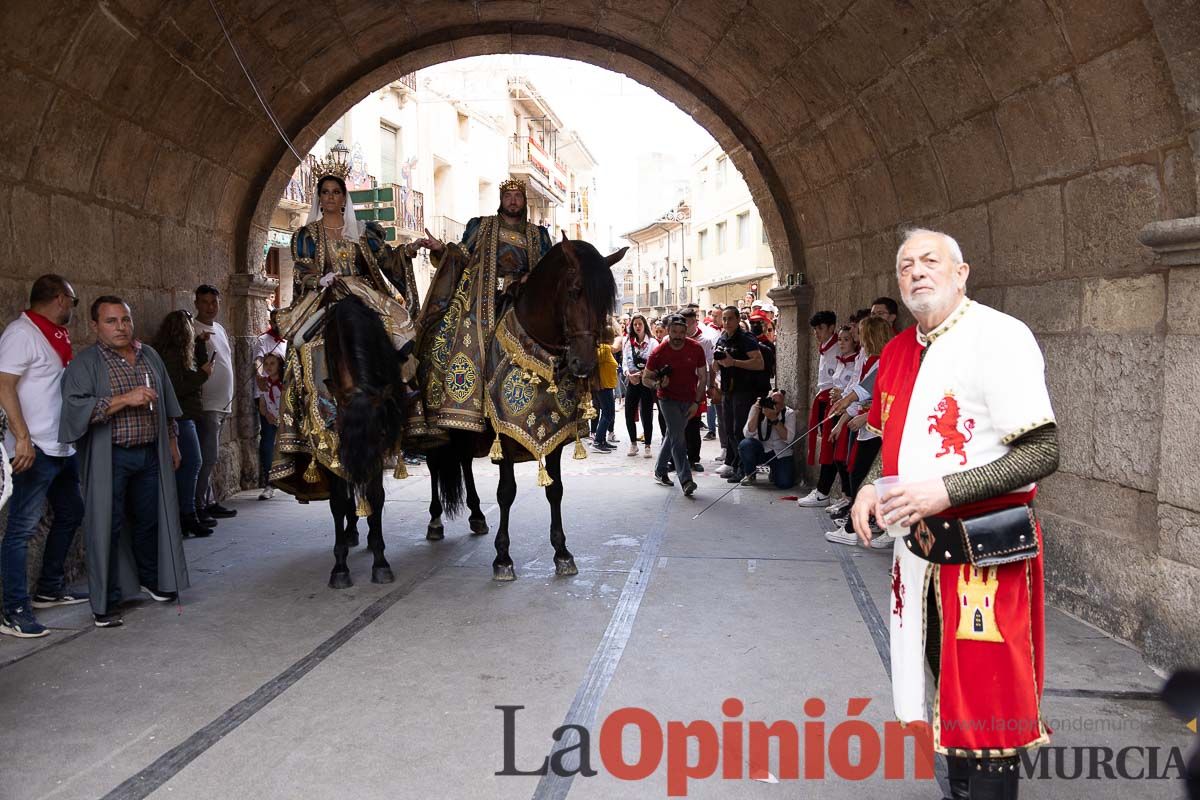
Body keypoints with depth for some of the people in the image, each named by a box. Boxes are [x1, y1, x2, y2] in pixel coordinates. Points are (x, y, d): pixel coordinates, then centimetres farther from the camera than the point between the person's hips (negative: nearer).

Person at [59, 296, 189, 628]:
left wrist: (172, 442, 19)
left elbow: (166, 403, 20)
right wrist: (124, 399, -25)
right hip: (110, 459, -5)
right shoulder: (85, 363, -6)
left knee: (151, 519, 14)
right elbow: (76, 407, -20)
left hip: (150, 454, 5)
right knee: (108, 525, -1)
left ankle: (151, 579, 35)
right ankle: (106, 603, 8)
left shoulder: (149, 356, 12)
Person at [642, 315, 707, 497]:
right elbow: (645, 378, -2)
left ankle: (660, 470, 34)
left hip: (689, 399, 3)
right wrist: (657, 384, -25)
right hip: (668, 399, -3)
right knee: (677, 438, -16)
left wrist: (696, 402, -7)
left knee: (673, 436, 16)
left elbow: (703, 377, -1)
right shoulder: (658, 352, -13)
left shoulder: (696, 349, -8)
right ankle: (686, 480, -22)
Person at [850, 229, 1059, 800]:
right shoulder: (899, 352, 10)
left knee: (987, 708, 1)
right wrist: (871, 486, 3)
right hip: (919, 548, 8)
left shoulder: (999, 338, -14)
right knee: (946, 690, 19)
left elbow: (1043, 452, -19)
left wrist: (946, 491, -26)